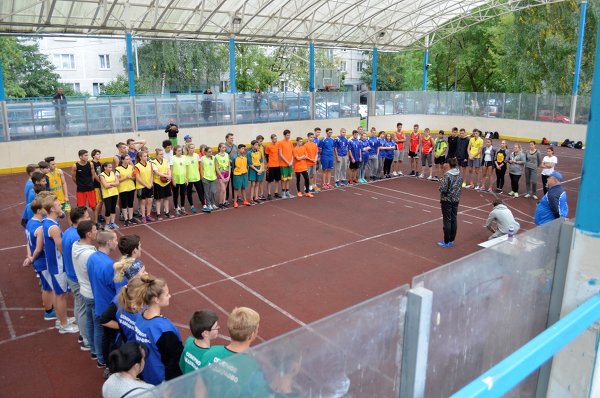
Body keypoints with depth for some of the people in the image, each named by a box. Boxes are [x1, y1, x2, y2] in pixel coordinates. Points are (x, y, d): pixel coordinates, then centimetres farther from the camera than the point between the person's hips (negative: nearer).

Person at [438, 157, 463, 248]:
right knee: (454, 219, 11)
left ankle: (446, 242, 6)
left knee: (447, 220, 0)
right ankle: (452, 240, 20)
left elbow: (443, 189, -20)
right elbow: (460, 188, 10)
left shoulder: (447, 175, -17)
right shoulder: (460, 175, 3)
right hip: (456, 199, 6)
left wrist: (441, 182, -2)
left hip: (447, 200, -6)